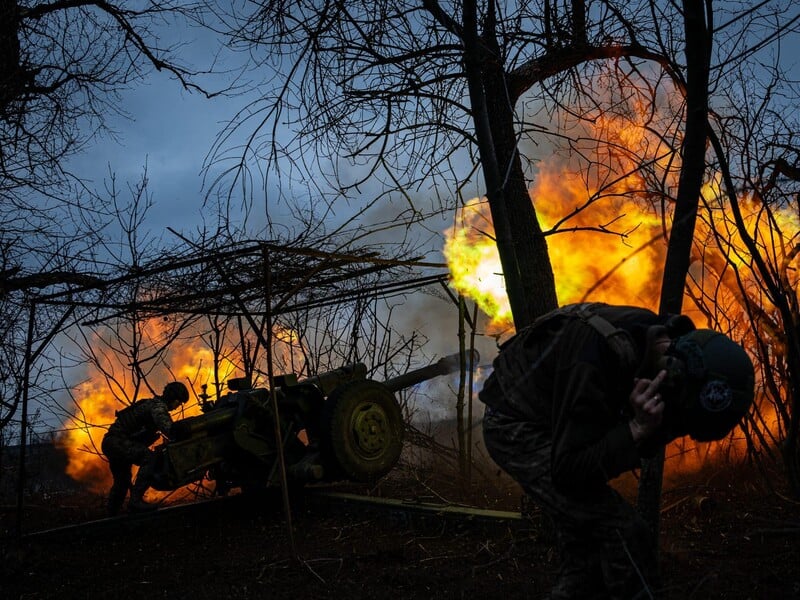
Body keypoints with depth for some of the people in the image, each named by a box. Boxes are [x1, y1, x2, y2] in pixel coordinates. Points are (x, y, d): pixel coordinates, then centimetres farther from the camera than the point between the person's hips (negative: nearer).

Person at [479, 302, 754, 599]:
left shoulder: (666, 343, -10)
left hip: (555, 426, 9)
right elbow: (568, 474, -30)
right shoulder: (597, 360, -36)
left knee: (584, 544, 12)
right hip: (517, 427, -8)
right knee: (624, 535, -16)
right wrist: (637, 428, -36)